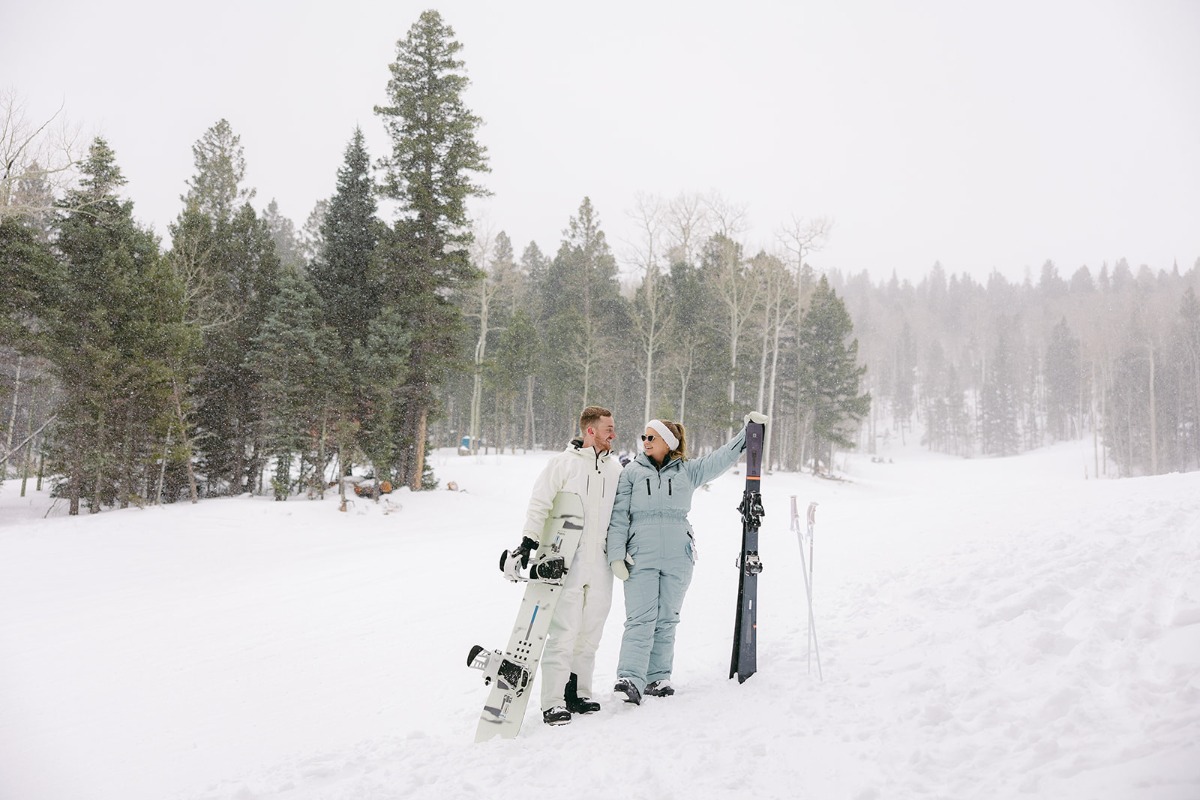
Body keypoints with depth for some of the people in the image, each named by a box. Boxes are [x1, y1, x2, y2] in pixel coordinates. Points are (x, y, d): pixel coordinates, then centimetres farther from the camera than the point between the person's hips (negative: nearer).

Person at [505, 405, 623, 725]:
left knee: (590, 632, 10)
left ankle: (577, 692, 22)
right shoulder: (563, 463, -4)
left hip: (600, 566, 5)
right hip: (566, 563, -5)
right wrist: (528, 542, -9)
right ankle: (553, 702, -4)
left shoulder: (615, 468, 12)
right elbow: (539, 504, -4)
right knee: (564, 632, -8)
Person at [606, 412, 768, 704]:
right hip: (641, 559, -2)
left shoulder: (688, 471, 10)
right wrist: (616, 554, -5)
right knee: (640, 619, -10)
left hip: (678, 559, 2)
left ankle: (658, 678, 16)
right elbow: (619, 516, 3)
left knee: (667, 621, 7)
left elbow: (722, 458, 10)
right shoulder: (632, 472, 7)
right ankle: (630, 679, -15)